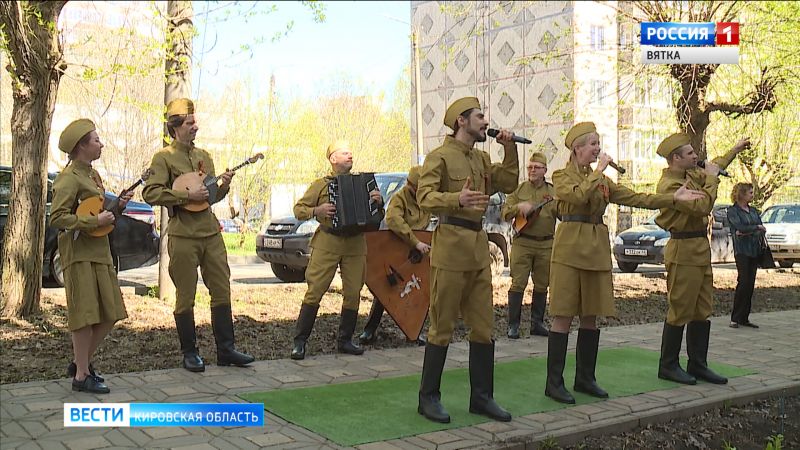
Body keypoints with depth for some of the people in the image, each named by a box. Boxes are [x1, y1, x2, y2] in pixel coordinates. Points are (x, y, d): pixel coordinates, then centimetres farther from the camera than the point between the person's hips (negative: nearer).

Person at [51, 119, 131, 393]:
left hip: (100, 252, 9)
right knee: (86, 315, -5)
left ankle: (81, 363, 24)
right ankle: (82, 376, 5)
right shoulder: (69, 178, -12)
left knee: (110, 315, 10)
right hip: (79, 254, -9)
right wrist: (95, 221, -21)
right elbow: (57, 218, -21)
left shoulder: (92, 174, 16)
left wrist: (118, 206, 9)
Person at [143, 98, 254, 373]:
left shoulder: (204, 156, 16)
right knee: (186, 297, 2)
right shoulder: (164, 158, -3)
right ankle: (189, 354, 13)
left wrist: (223, 186, 1)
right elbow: (150, 194, -14)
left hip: (211, 231, 6)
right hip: (182, 235, -6)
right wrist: (186, 195, -19)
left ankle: (226, 349, 15)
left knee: (222, 290, 7)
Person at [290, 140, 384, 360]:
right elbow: (298, 209, 7)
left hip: (355, 244, 3)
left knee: (353, 294, 3)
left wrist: (378, 201, -5)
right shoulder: (321, 184, 6)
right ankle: (299, 342, 0)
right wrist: (317, 211, -13)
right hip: (327, 243, -3)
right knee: (314, 292, -7)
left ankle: (345, 341, 16)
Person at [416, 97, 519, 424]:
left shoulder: (481, 158, 18)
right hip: (451, 245, -7)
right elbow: (425, 196, -19)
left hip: (479, 248, 8)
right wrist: (457, 199, -37)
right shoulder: (439, 156, -6)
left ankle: (481, 397, 18)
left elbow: (509, 184, 19)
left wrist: (509, 149, 8)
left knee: (483, 327, 9)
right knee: (442, 328, -1)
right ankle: (428, 398, 10)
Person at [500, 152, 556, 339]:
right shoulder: (519, 189, 6)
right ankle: (513, 325, 0)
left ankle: (537, 323, 19)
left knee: (542, 285, 8)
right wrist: (519, 206, -16)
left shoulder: (553, 191, 9)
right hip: (522, 242, -2)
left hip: (546, 244, 2)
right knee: (518, 283, -6)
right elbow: (505, 213, 2)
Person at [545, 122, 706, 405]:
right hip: (570, 248, -6)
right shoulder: (562, 177, -1)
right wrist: (598, 170, -11)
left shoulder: (602, 180, 17)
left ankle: (585, 378, 18)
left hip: (597, 249, 7)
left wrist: (673, 198, 2)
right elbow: (579, 195, -22)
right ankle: (554, 382, 0)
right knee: (563, 316, -6)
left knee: (591, 316, 8)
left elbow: (635, 198, 10)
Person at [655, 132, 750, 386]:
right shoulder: (669, 185, -18)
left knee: (702, 312, 12)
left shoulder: (691, 175, 12)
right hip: (684, 252, -10)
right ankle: (668, 366, 7)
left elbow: (713, 168, 33)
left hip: (701, 250, 10)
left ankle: (698, 365, 19)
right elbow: (702, 206, -26)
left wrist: (735, 150, 39)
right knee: (680, 311, -4)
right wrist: (711, 179, -14)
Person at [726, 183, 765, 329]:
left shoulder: (754, 211, 16)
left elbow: (762, 230, 5)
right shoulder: (733, 210, -1)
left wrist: (747, 233, -11)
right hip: (742, 250, -6)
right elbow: (740, 227, -16)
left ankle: (744, 318, 8)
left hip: (755, 250, 6)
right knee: (743, 282, -12)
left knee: (750, 284, 3)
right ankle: (735, 318, -6)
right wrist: (757, 228, -4)